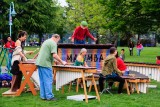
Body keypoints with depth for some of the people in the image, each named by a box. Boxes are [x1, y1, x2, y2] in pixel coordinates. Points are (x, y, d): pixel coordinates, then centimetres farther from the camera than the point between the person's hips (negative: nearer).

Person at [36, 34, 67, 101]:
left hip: (39, 63, 9)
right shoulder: (53, 43, -9)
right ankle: (49, 96, -2)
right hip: (45, 64, -9)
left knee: (42, 80, 11)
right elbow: (54, 55, -19)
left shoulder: (46, 41, 20)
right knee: (48, 80, -4)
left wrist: (53, 60, 27)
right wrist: (62, 62, -10)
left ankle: (43, 96, 14)